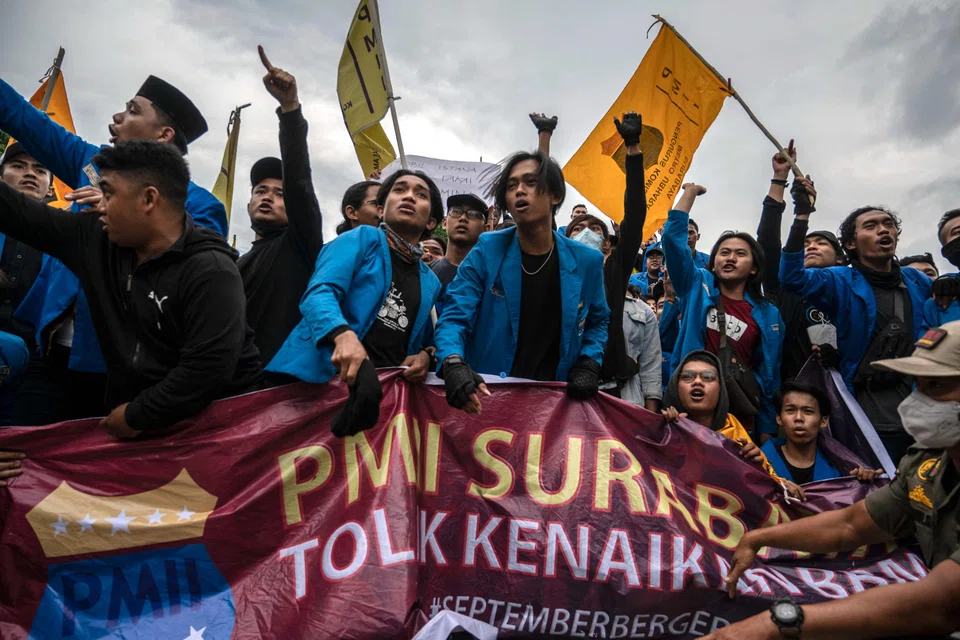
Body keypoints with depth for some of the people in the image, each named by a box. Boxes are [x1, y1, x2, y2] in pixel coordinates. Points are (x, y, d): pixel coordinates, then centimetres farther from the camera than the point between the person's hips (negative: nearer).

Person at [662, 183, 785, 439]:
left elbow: (769, 375, 8)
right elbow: (673, 236, -4)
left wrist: (766, 435, 7)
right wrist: (691, 192, 0)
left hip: (740, 404, 1)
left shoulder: (767, 314, 7)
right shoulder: (697, 287, 5)